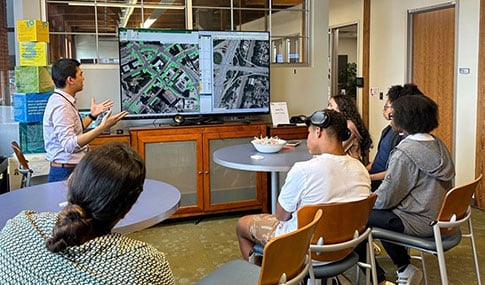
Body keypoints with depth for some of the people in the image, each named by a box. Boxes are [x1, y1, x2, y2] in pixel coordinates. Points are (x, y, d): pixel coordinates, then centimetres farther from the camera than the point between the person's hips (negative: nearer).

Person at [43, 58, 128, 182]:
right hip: (66, 173, -9)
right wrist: (102, 127, -32)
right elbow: (69, 145, -28)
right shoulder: (61, 106, -19)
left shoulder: (60, 100, 11)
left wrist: (92, 115, 16)